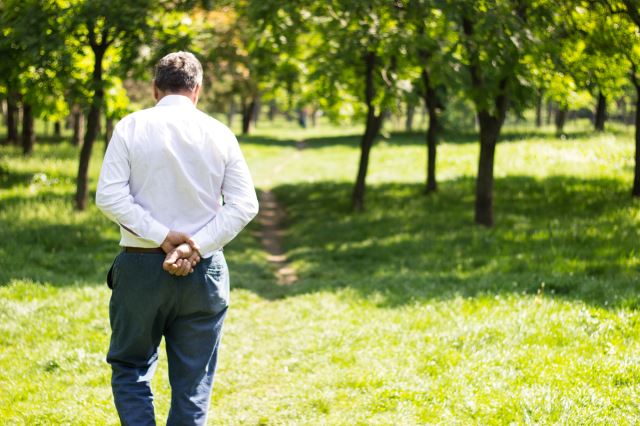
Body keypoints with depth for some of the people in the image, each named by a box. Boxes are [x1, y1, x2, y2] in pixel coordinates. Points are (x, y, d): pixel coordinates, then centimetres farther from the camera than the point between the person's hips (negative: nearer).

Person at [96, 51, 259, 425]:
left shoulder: (131, 127, -2)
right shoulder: (219, 134, 1)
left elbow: (108, 196, -11)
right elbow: (245, 204, -6)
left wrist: (162, 236, -13)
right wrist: (195, 247, -11)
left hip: (141, 267, -1)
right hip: (203, 270, 1)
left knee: (130, 368, 13)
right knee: (194, 382, 10)